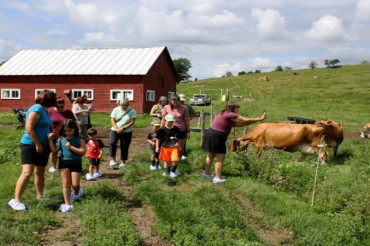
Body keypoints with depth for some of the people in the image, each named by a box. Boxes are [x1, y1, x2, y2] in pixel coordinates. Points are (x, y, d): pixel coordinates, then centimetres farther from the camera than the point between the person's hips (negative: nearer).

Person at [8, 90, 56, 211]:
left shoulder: (45, 111, 13)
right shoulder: (36, 109, -15)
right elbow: (29, 128, -21)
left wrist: (51, 134, 6)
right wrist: (38, 144, -18)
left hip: (43, 146, 9)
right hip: (30, 145, -9)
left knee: (40, 172, 13)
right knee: (27, 173, -14)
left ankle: (40, 196, 24)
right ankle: (16, 200, -9)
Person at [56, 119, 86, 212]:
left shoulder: (79, 138, -10)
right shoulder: (61, 138, 0)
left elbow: (83, 151, -16)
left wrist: (71, 147, -20)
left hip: (76, 163, -2)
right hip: (63, 163, 3)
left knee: (75, 184, 1)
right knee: (66, 183, 5)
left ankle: (77, 193, 38)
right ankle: (67, 204, 12)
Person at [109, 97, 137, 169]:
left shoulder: (132, 111, -5)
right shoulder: (116, 110, 2)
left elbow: (132, 122, -10)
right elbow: (112, 120, -2)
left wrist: (122, 128, -18)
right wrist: (117, 129, -17)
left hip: (127, 132, -1)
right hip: (115, 130, 1)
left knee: (124, 147, 3)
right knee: (112, 143, -19)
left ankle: (123, 162, 16)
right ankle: (113, 159, -8)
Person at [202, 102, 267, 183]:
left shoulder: (224, 114, 17)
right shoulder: (231, 115, -12)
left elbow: (239, 124, 14)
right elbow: (246, 121, -8)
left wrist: (255, 120, 13)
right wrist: (260, 119, 1)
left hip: (209, 133, 10)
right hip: (217, 137, -10)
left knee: (210, 155, 21)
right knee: (220, 158, -1)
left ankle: (206, 173, 34)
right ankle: (217, 178, 3)